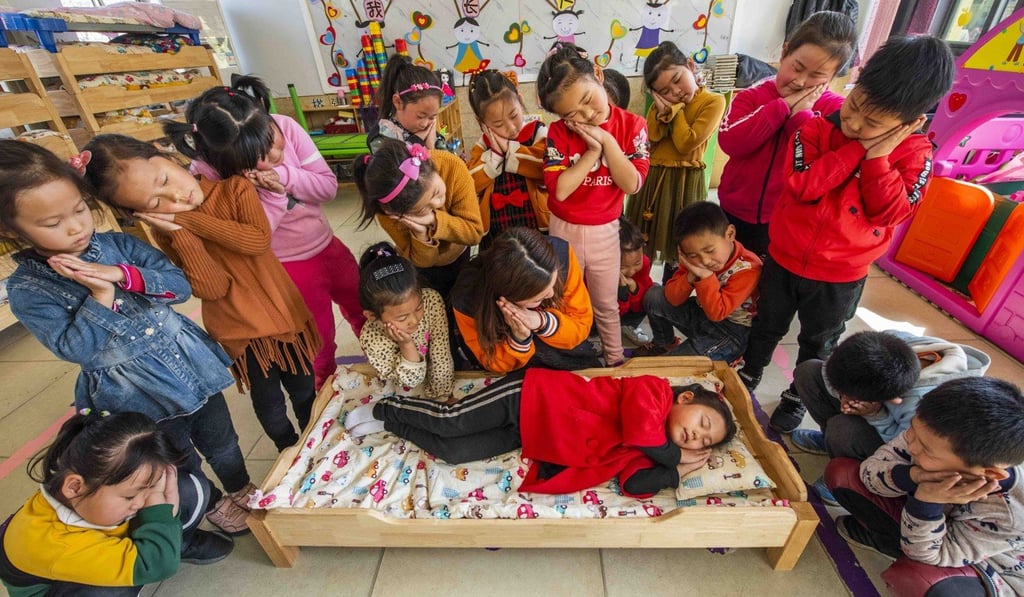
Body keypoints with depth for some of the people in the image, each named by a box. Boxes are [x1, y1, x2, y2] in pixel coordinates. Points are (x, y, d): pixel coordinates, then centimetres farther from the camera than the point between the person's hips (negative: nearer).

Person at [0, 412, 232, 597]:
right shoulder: (49, 542, -43)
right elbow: (158, 563, -45)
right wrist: (156, 498, -41)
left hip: (105, 542, 5)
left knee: (193, 490, -13)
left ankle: (182, 545, 14)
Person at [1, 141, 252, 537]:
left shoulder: (117, 245, -6)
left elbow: (180, 285, -9)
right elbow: (73, 349, -17)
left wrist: (125, 275, -23)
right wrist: (100, 296, -26)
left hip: (192, 366, 2)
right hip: (138, 398, -2)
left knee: (221, 441, 20)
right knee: (181, 460, 20)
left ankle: (241, 490, 47)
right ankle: (213, 504, 48)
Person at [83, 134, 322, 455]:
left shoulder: (234, 187, -9)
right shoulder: (169, 235, -6)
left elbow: (259, 240, -24)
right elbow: (213, 288, -17)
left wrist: (188, 218, -20)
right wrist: (178, 231, -22)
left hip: (285, 311, 0)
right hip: (241, 331, 1)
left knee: (305, 393, 16)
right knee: (269, 406, 14)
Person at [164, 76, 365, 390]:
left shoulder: (285, 127, -15)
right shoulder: (209, 173, -21)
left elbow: (329, 186, -13)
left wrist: (286, 176, -27)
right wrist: (272, 193, -30)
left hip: (326, 244, 5)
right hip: (289, 266, -4)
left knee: (366, 311, 22)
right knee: (319, 340, 12)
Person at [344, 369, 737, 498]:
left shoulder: (647, 454, 9)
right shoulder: (654, 389, -9)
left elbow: (634, 484, -8)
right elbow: (640, 431, -26)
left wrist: (677, 472, -9)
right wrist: (676, 458, -9)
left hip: (526, 438, 5)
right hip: (530, 397, -5)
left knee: (451, 452, -4)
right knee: (450, 423, -12)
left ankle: (390, 424, 17)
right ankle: (385, 407, 14)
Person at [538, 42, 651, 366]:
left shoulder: (632, 125, -8)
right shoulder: (559, 132, -12)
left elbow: (632, 184, -16)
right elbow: (559, 189, -22)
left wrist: (607, 141, -22)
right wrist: (592, 151, -21)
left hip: (605, 231, 1)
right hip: (565, 230, 0)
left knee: (606, 305, 18)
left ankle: (615, 359, 39)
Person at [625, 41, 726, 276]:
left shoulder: (714, 101, -7)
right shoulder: (662, 104, 11)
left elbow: (686, 144, -17)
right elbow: (649, 138, -1)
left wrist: (676, 109, -9)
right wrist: (664, 110, -13)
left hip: (684, 180, -5)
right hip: (653, 177, 5)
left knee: (679, 245, 4)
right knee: (642, 239, 10)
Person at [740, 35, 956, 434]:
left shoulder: (913, 153, -9)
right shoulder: (817, 129, -10)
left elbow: (891, 211, -18)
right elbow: (803, 185, -23)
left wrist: (877, 156, -23)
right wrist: (855, 148, -23)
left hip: (841, 274, 0)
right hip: (786, 257, 0)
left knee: (819, 344, 19)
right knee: (768, 326, 20)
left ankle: (796, 398, 42)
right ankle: (747, 378, 44)